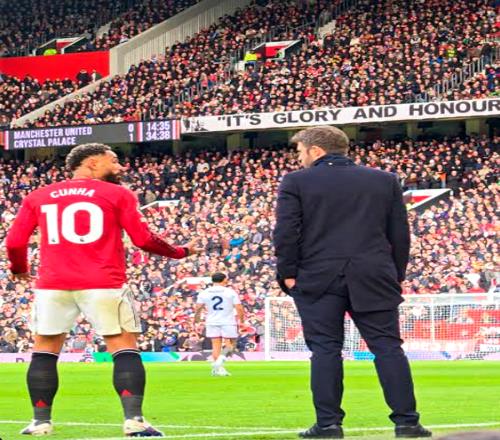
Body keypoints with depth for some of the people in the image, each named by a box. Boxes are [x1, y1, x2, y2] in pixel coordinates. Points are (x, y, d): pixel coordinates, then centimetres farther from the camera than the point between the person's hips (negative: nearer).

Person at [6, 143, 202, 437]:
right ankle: (134, 420, -8)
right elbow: (143, 239, 0)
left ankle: (41, 421, 11)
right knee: (125, 350, 3)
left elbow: (15, 242, 10)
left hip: (53, 285, 3)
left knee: (45, 352, 13)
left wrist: (19, 269, 30)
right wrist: (180, 252, 15)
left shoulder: (38, 197, 13)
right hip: (103, 285, -2)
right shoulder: (118, 195, 4)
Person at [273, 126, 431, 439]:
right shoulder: (385, 181, 12)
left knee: (325, 350, 1)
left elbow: (285, 232, -4)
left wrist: (288, 273, 3)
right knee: (388, 347, 3)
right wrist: (396, 276, 16)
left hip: (318, 280, -2)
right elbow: (400, 234, 11)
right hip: (374, 279, 2)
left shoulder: (296, 182, 2)